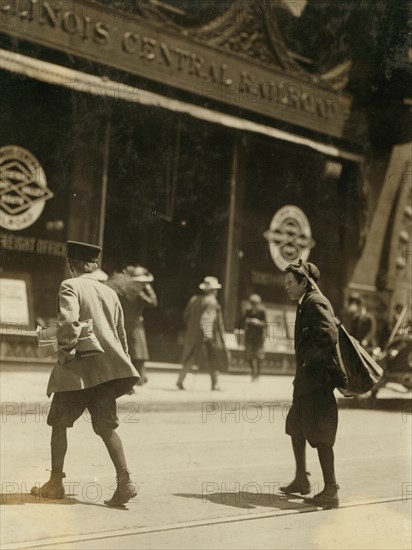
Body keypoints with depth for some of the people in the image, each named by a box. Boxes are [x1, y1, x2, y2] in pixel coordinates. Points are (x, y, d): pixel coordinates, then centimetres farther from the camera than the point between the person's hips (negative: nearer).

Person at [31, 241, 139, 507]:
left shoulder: (70, 286, -5)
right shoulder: (110, 292, 14)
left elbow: (69, 321, -23)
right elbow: (121, 334, 17)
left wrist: (66, 350, -12)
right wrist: (123, 363, 24)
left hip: (77, 368, -5)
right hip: (108, 369, 5)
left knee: (59, 423, 9)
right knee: (107, 426, 5)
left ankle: (56, 483, 15)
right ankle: (125, 480, -7)